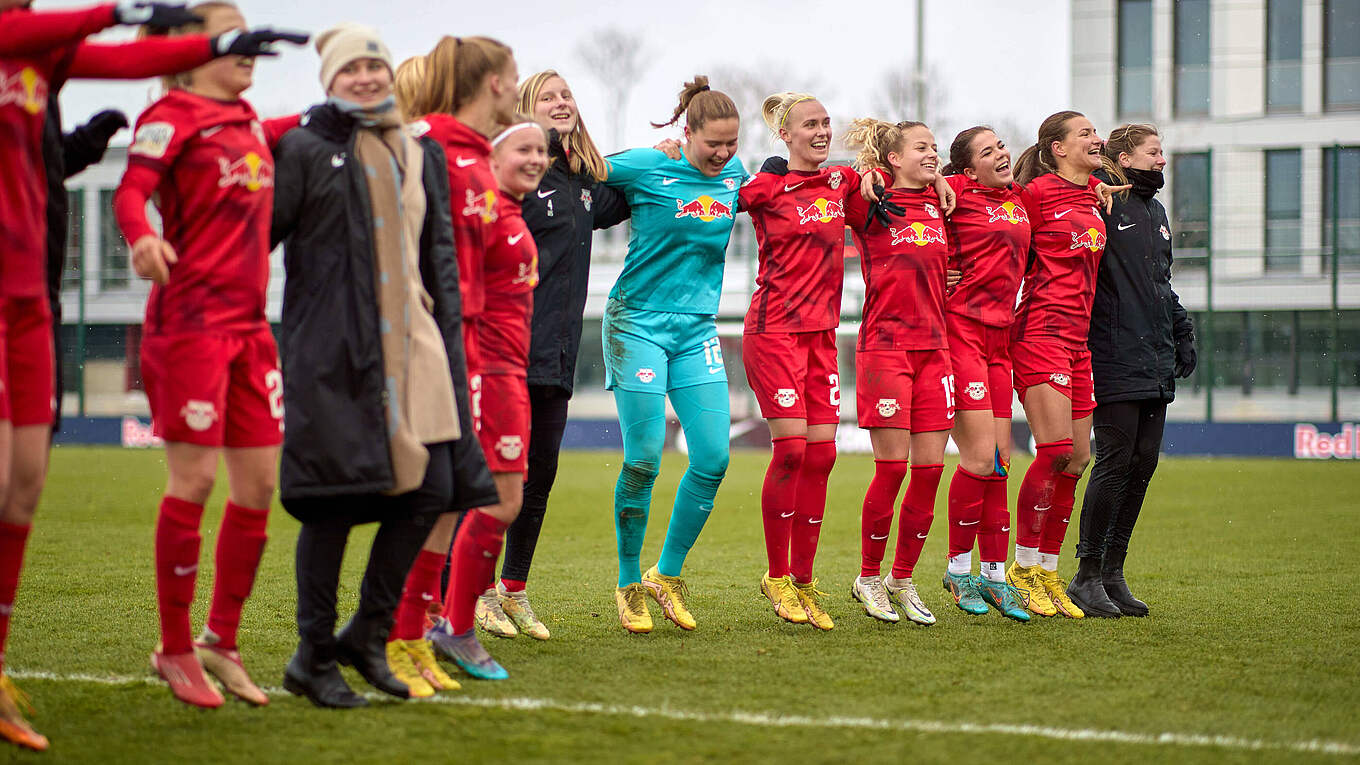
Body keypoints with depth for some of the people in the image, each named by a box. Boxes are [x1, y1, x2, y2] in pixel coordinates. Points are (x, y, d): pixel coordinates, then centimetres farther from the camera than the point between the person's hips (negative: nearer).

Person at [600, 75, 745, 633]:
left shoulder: (734, 174, 7)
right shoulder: (645, 168, -10)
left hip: (697, 329, 5)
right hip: (638, 321, -5)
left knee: (713, 457, -4)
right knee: (643, 459, -7)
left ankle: (668, 574, 13)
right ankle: (629, 584, 9)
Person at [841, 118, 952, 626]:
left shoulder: (938, 203, 14)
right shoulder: (870, 204, -2)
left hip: (933, 346, 6)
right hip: (884, 345, -5)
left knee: (930, 468, 1)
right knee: (893, 466, -7)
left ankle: (903, 581, 14)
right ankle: (868, 578, 9)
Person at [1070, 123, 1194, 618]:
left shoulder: (1155, 211, 21)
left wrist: (1181, 331, 23)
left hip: (1155, 363, 8)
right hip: (1114, 360, -8)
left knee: (1143, 463, 6)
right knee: (1116, 461, -10)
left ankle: (1112, 572, 14)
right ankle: (1088, 576, -2)